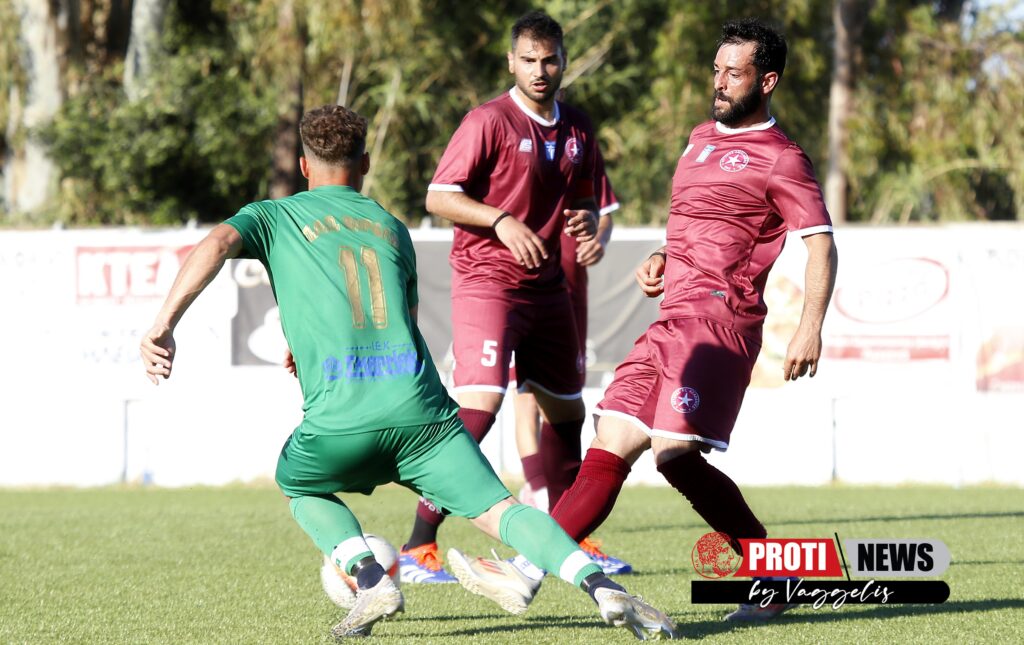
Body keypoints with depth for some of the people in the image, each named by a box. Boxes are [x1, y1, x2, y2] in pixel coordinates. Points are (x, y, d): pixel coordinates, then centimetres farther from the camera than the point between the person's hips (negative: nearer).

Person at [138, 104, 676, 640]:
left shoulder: (274, 217, 17)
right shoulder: (392, 228, 27)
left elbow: (216, 244, -4)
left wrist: (163, 325, -10)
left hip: (339, 416, -2)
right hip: (419, 406, 2)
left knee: (299, 487, 28)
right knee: (498, 509, -1)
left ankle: (369, 577, 3)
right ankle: (599, 584, -25)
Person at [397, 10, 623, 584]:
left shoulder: (578, 128, 9)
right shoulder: (490, 122, -11)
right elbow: (438, 197, -12)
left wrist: (587, 219, -1)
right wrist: (501, 220, -24)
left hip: (548, 287, 7)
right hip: (486, 282, -7)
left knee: (567, 411, 15)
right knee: (479, 402, -20)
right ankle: (418, 547, -18)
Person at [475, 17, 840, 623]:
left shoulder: (780, 159, -4)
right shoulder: (701, 137, 22)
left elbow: (821, 243, -11)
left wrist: (811, 325, -23)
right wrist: (663, 258, 16)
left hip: (718, 317, -8)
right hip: (673, 319, 8)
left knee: (675, 453, -19)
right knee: (610, 447, 2)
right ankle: (531, 565, -2)